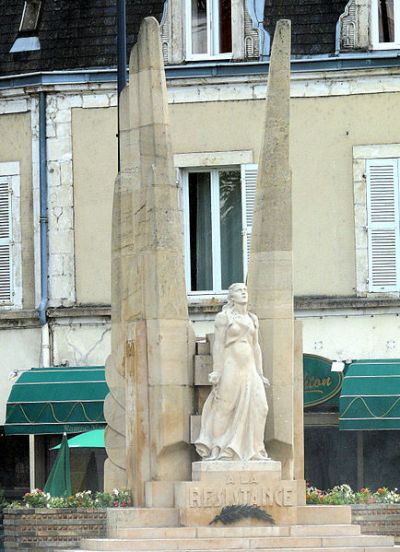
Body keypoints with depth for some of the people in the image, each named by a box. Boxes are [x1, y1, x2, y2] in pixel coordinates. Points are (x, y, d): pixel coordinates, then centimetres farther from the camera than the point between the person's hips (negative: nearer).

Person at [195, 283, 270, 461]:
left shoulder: (252, 319, 15)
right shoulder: (223, 317, 0)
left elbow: (256, 346, 16)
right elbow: (218, 344, -5)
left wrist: (260, 374, 13)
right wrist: (216, 372, -12)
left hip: (249, 368, 5)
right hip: (230, 366, -5)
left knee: (257, 406, -8)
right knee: (225, 408, -3)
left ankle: (252, 449, -3)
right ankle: (218, 451, 3)